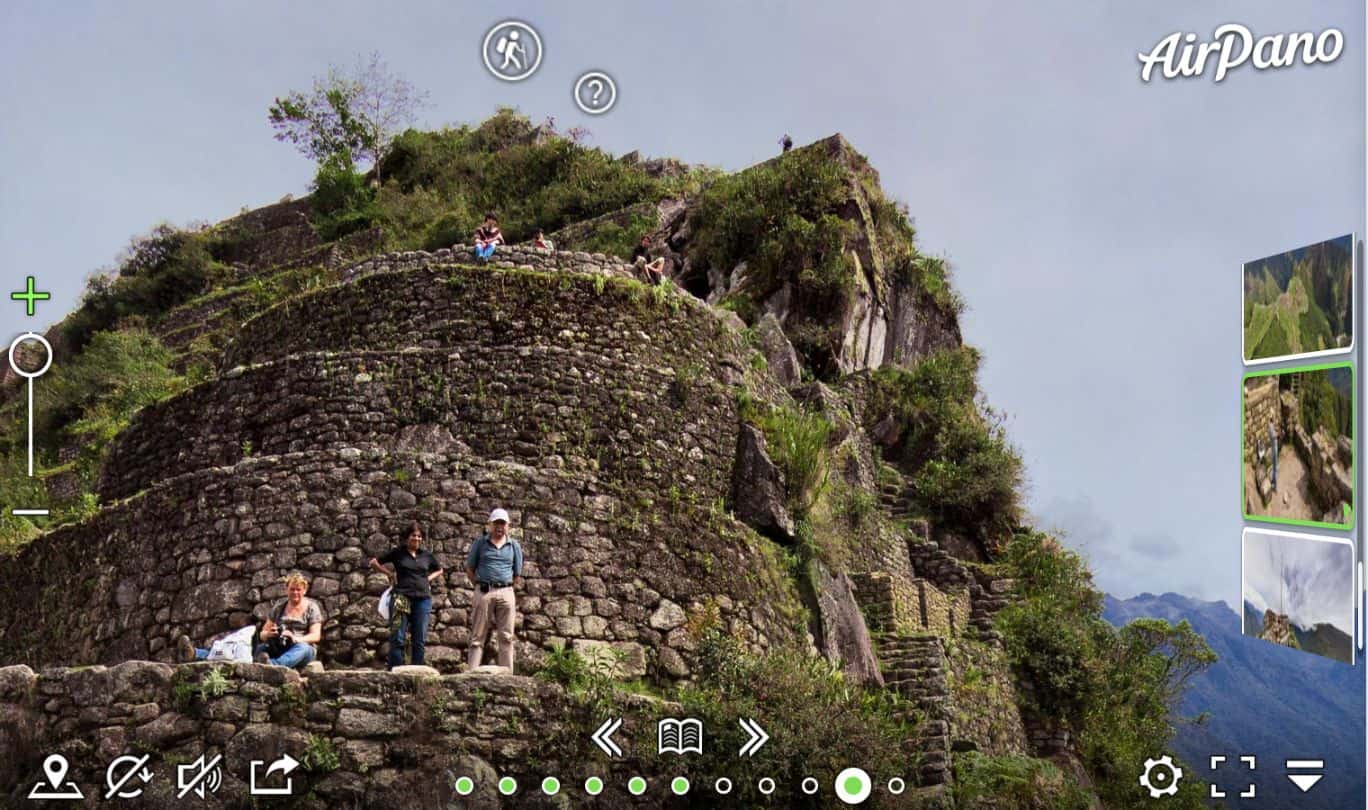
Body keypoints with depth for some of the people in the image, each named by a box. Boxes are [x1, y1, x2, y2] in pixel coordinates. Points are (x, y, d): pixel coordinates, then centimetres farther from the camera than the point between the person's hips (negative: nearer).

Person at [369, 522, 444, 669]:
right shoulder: (398, 552, 3)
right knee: (397, 638, -5)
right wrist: (390, 574, 2)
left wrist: (428, 578, 11)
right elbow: (374, 562, 9)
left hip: (423, 598, 3)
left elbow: (439, 570, 28)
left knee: (420, 639, 4)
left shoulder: (426, 555, 12)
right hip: (401, 597, -3)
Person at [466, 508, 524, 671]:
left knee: (506, 637, 1)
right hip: (484, 592, -2)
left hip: (506, 593, 2)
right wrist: (479, 586, 3)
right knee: (477, 637, -2)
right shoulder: (480, 543, 7)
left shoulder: (514, 546, 11)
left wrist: (509, 589, 7)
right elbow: (470, 569, 10)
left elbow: (517, 575, 15)